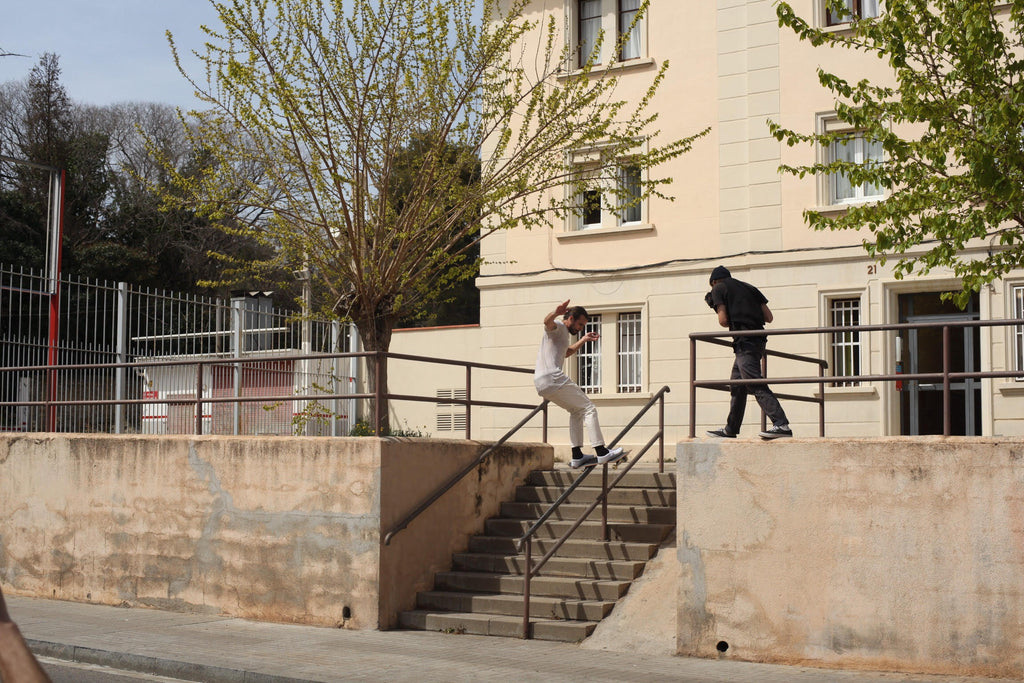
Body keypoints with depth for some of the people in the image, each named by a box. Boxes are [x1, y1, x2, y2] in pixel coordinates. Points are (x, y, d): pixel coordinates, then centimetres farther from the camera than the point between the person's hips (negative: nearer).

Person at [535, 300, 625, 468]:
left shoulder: (563, 333, 28)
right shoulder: (557, 326, -3)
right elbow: (547, 322, -29)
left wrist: (583, 340, 44)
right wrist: (555, 313, -50)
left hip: (541, 382, 11)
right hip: (552, 378, -11)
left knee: (576, 411, 22)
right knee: (589, 409, -5)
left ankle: (577, 456, 17)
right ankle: (601, 453, -9)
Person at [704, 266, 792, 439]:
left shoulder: (718, 289, 5)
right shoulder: (749, 288, 22)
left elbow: (723, 320, -5)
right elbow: (769, 317, 15)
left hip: (744, 341, -8)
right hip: (758, 339, 8)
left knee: (756, 385, -16)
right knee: (736, 385, 18)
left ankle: (782, 425, -28)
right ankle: (730, 429, 26)